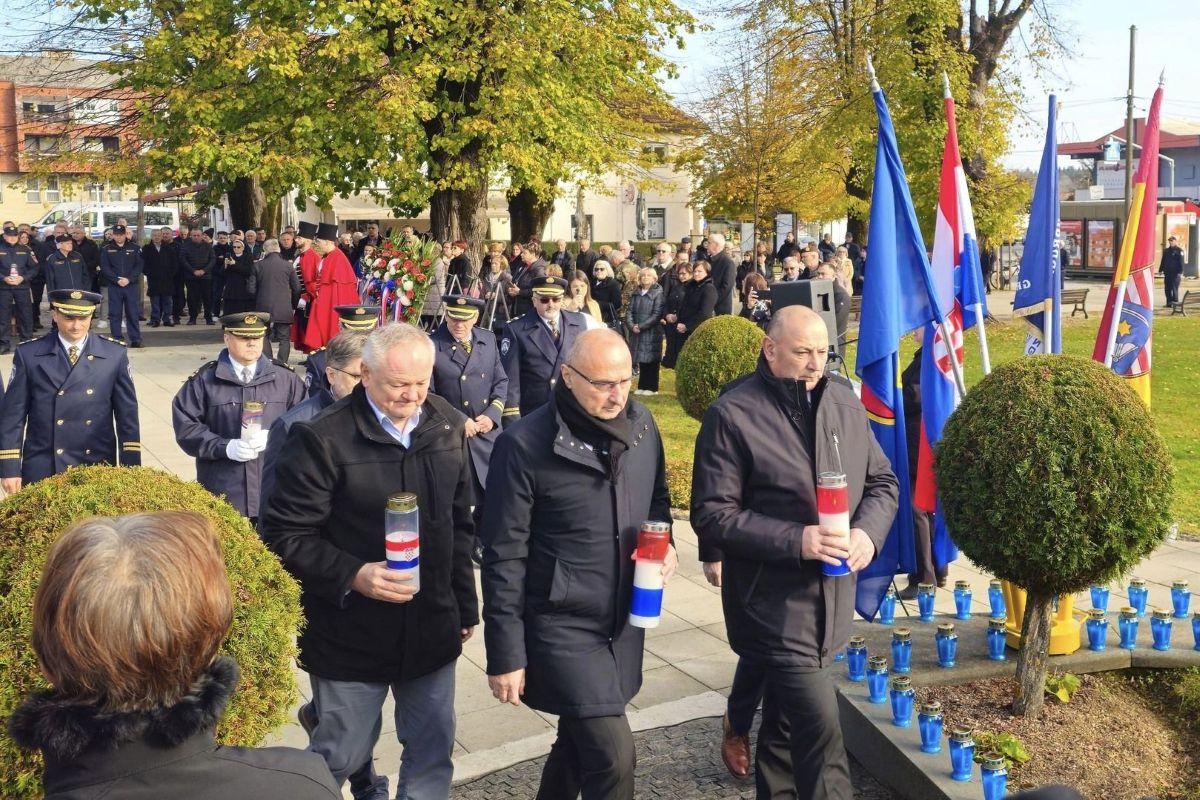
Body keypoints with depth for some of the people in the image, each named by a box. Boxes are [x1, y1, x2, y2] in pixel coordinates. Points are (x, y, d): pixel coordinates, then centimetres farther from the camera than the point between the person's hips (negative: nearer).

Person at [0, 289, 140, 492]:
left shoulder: (115, 354, 1)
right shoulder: (28, 354, 0)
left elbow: (128, 413, 4)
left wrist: (131, 468, 0)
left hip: (98, 468, 1)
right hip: (42, 471, 0)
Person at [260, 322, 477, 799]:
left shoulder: (447, 426, 2)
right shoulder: (322, 439, -16)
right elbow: (285, 537, -14)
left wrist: (465, 605, 14)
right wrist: (353, 576, -26)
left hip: (433, 630, 5)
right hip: (351, 633, -5)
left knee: (433, 752, 15)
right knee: (341, 756, 10)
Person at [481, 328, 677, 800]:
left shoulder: (641, 424, 0)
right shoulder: (525, 445, -17)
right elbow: (504, 559, -12)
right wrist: (505, 655, -11)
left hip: (626, 623, 6)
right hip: (562, 626, -6)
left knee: (581, 741, 19)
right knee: (614, 756, -9)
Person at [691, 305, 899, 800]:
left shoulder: (844, 402, 5)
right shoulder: (732, 415, -13)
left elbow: (882, 482, 11)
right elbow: (712, 516, -15)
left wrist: (868, 531, -9)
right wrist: (796, 540, -23)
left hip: (831, 599, 6)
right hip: (774, 605, -6)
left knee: (785, 718, 22)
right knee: (821, 728, -10)